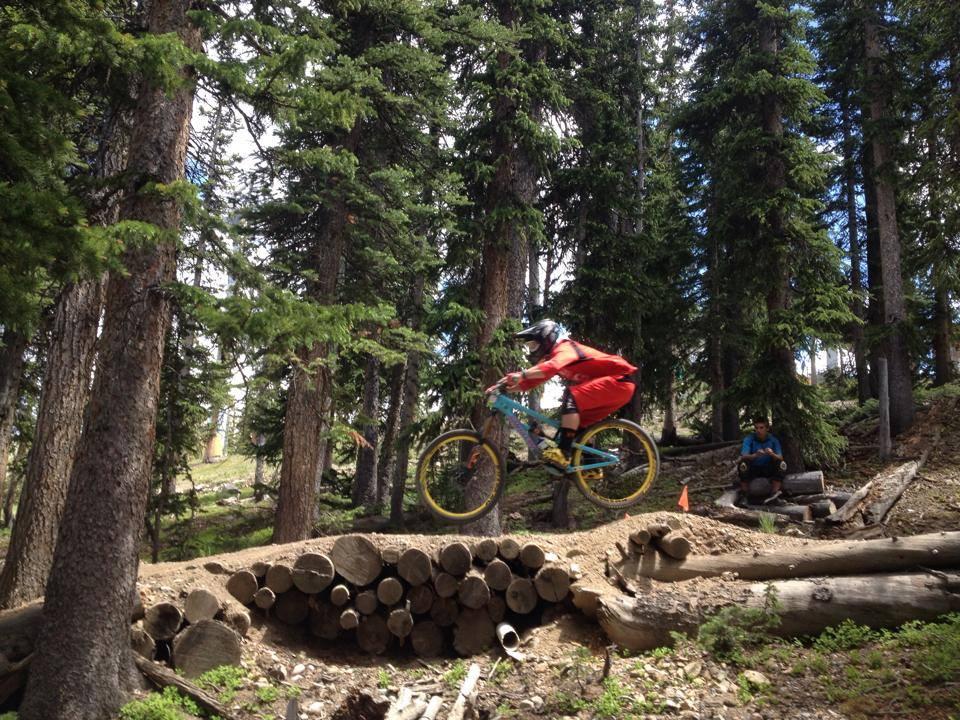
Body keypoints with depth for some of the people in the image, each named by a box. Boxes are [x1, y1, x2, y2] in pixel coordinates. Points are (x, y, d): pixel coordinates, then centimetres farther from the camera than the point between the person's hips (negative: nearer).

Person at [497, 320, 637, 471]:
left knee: (571, 396, -24)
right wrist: (506, 388, -6)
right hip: (608, 384, 10)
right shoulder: (552, 356, 14)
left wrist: (521, 375, -48)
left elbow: (552, 367, -37)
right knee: (579, 420, 16)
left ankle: (563, 453, -28)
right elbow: (534, 379, 7)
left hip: (619, 380, -10)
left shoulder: (565, 348, -15)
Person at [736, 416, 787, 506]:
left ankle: (774, 493, -29)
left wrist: (772, 454, -40)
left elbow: (780, 458, -16)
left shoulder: (773, 440, -6)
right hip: (753, 469, -1)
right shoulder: (749, 439, -12)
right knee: (743, 464, -32)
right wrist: (755, 455, -48)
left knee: (781, 464, -25)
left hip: (768, 469, 2)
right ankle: (742, 495, -26)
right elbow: (743, 456, -25)